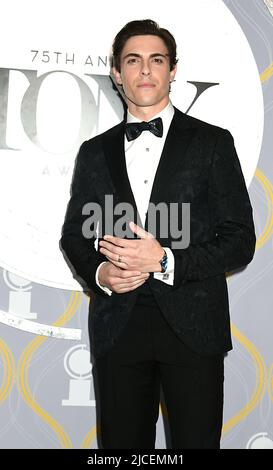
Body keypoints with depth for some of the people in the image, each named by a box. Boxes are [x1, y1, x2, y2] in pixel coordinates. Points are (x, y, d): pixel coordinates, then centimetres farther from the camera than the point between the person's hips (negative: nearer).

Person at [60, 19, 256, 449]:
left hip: (192, 327, -2)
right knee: (123, 445, 11)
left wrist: (165, 261, -15)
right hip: (117, 327, 2)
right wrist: (99, 272, -7)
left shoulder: (212, 142, 2)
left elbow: (240, 239, -2)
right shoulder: (95, 151, 11)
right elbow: (74, 235, 15)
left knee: (196, 442, 7)